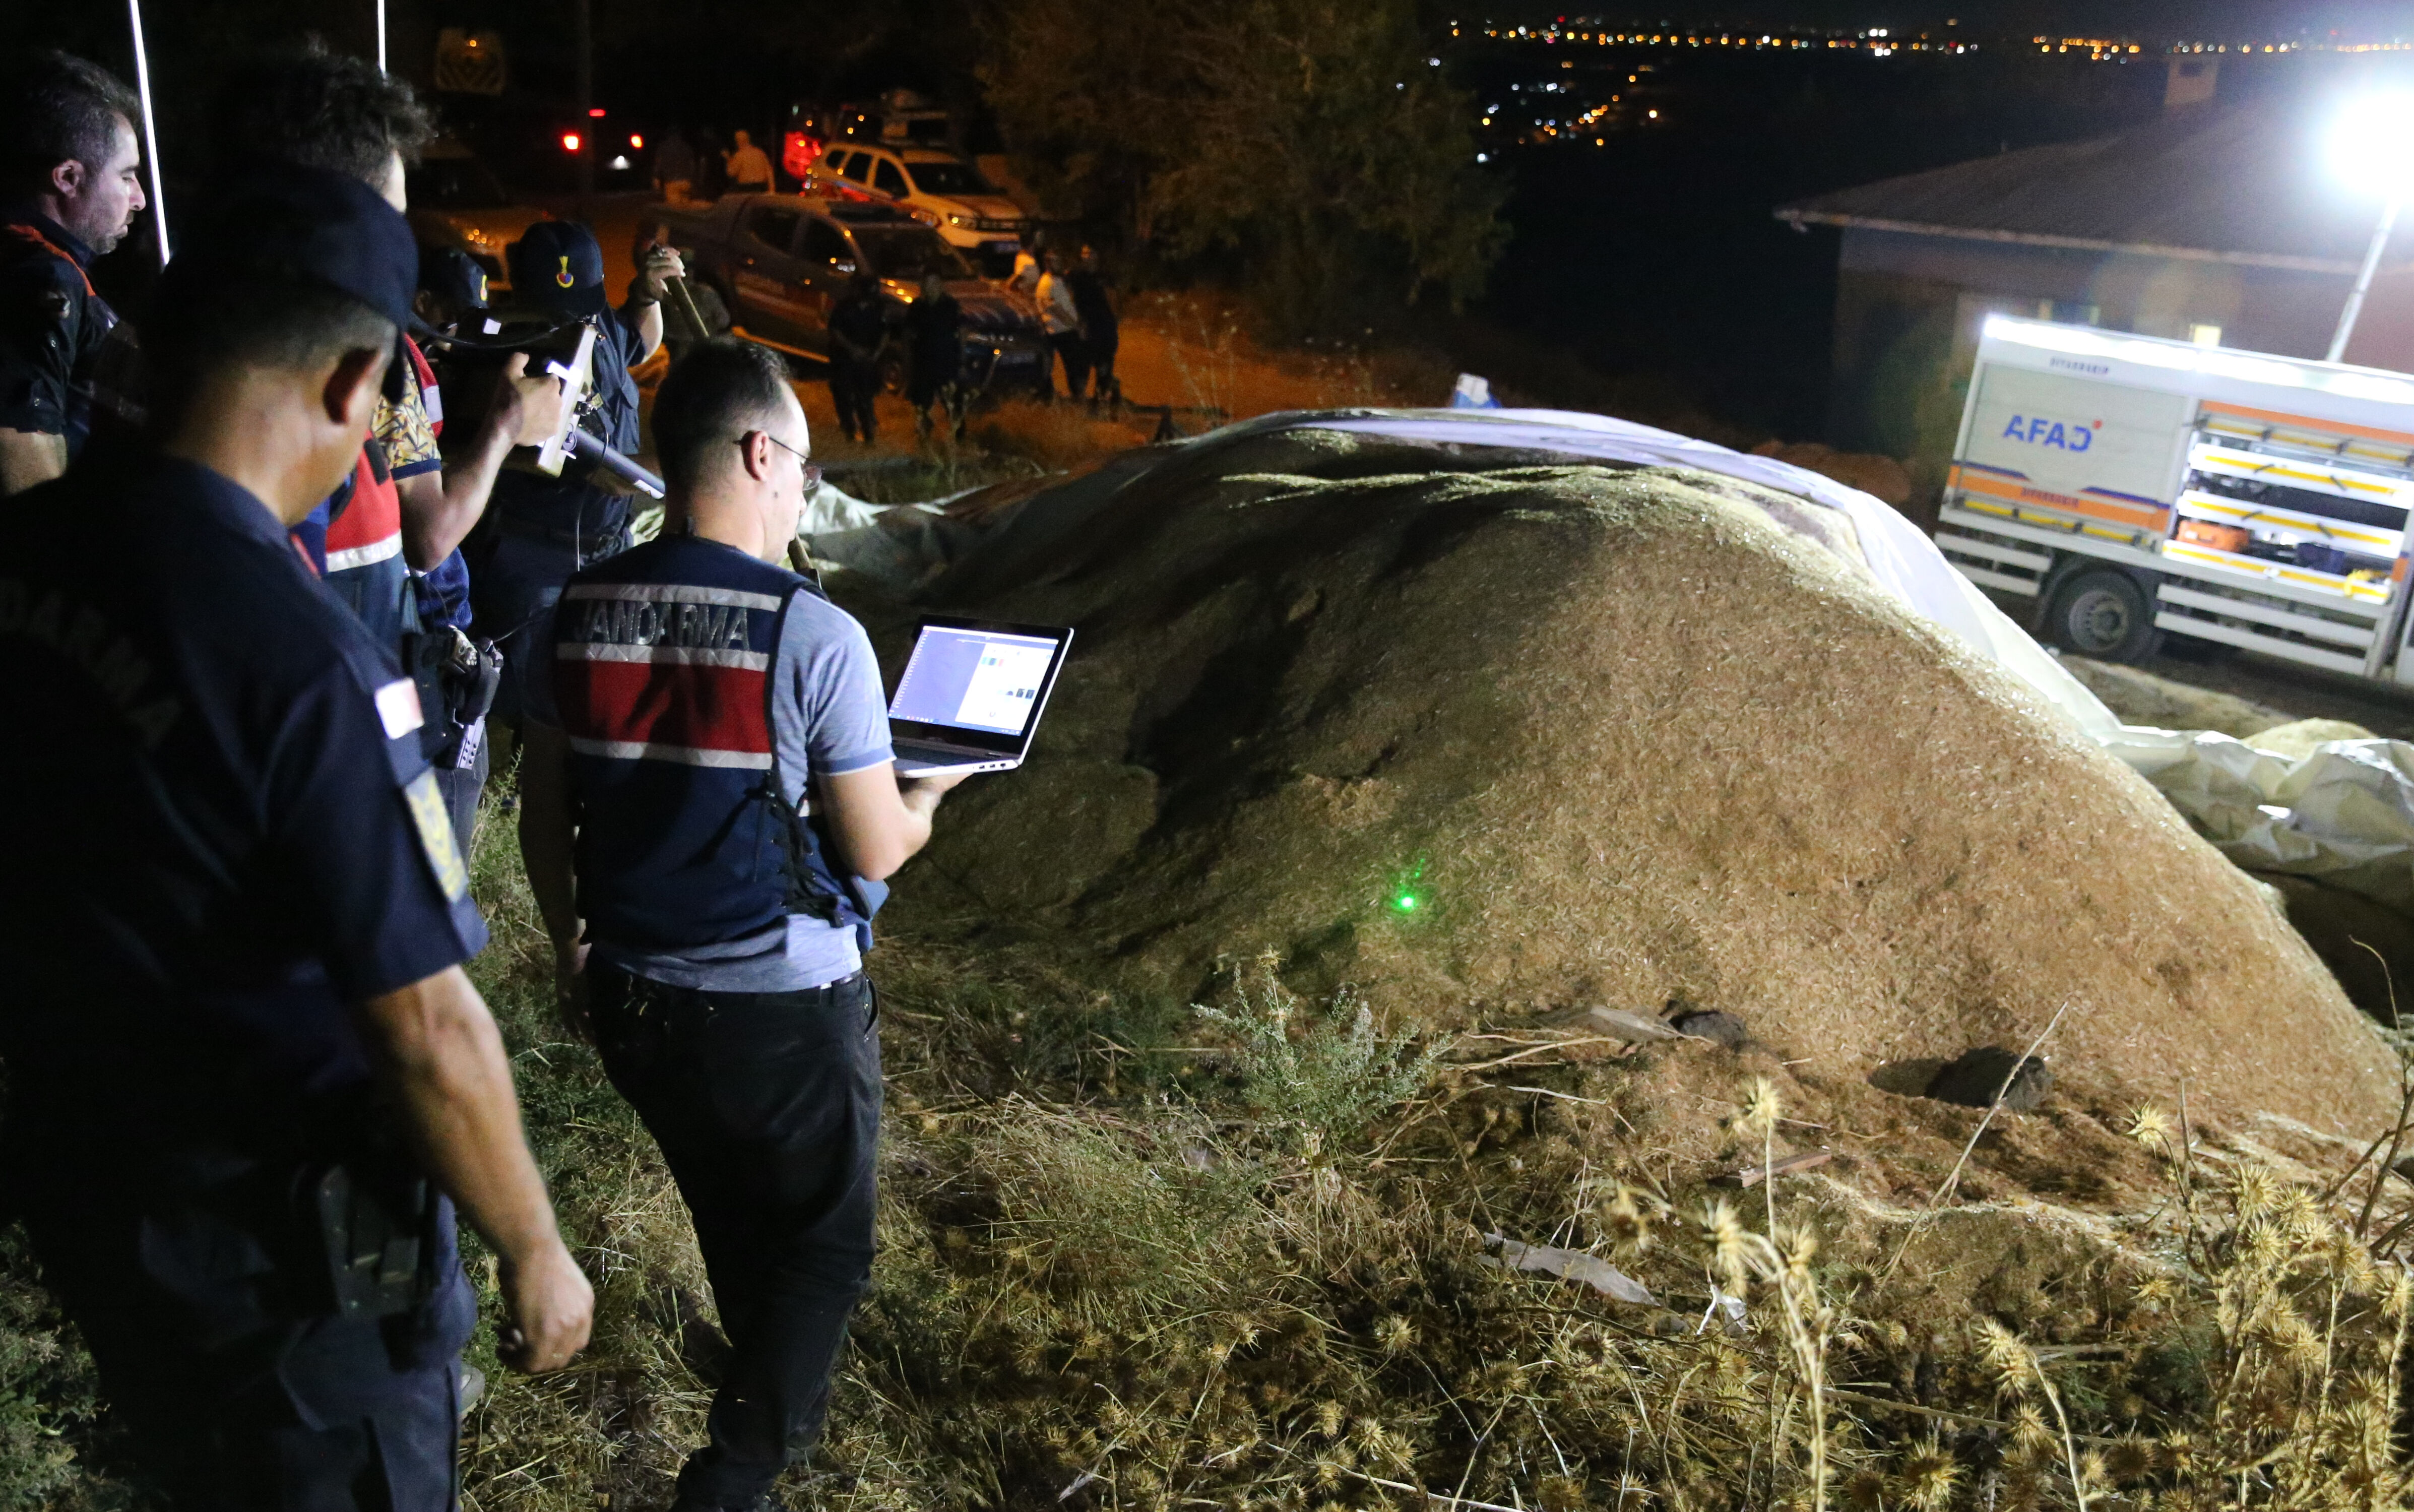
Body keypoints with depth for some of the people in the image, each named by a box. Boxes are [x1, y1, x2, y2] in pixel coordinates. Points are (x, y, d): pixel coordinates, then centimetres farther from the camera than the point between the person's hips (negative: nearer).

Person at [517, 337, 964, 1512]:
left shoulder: (580, 612, -4)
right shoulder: (815, 635, -21)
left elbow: (544, 818, 5)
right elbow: (875, 853, -13)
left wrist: (572, 946, 20)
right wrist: (927, 796, 8)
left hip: (632, 1002, 6)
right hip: (784, 1009, -6)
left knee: (731, 1221, 28)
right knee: (823, 1243, 18)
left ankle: (785, 1411, 51)